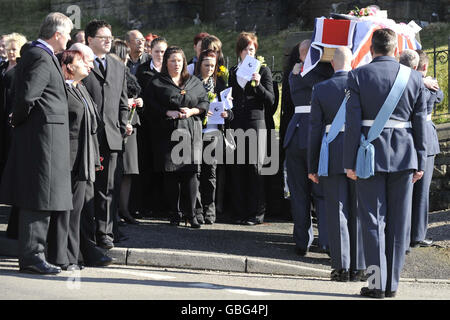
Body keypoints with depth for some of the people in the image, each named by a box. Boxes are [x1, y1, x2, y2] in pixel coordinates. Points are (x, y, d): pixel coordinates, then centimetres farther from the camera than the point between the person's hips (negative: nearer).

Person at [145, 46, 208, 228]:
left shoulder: (194, 82, 15)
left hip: (191, 131, 1)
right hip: (167, 132, -1)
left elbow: (205, 102, 12)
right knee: (170, 174, -1)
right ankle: (174, 213, 7)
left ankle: (191, 213, -1)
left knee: (190, 172, -6)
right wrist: (169, 113, -13)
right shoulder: (157, 83, 7)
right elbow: (150, 106, 0)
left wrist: (193, 111, -6)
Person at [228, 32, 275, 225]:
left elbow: (270, 99, -2)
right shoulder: (232, 72, 16)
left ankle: (256, 213, -2)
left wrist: (258, 85, -17)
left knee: (254, 167, -6)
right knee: (236, 168, 1)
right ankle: (239, 212, 8)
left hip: (256, 122, -3)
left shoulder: (263, 70, 5)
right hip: (236, 124, 3)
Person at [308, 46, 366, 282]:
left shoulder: (320, 89, -2)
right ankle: (357, 267, 9)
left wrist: (312, 166, 5)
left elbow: (315, 129, -1)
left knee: (337, 211, 2)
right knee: (358, 212, 7)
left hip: (332, 157, -1)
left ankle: (341, 266, -1)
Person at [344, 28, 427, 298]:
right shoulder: (414, 78, 2)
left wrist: (350, 162, -3)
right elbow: (420, 123, 4)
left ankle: (378, 283, -1)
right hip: (404, 155, 2)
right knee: (399, 220, 8)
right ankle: (393, 284, 12)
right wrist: (420, 162, 10)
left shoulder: (358, 76, -5)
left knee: (373, 219, 3)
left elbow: (353, 123, -7)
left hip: (371, 155, -2)